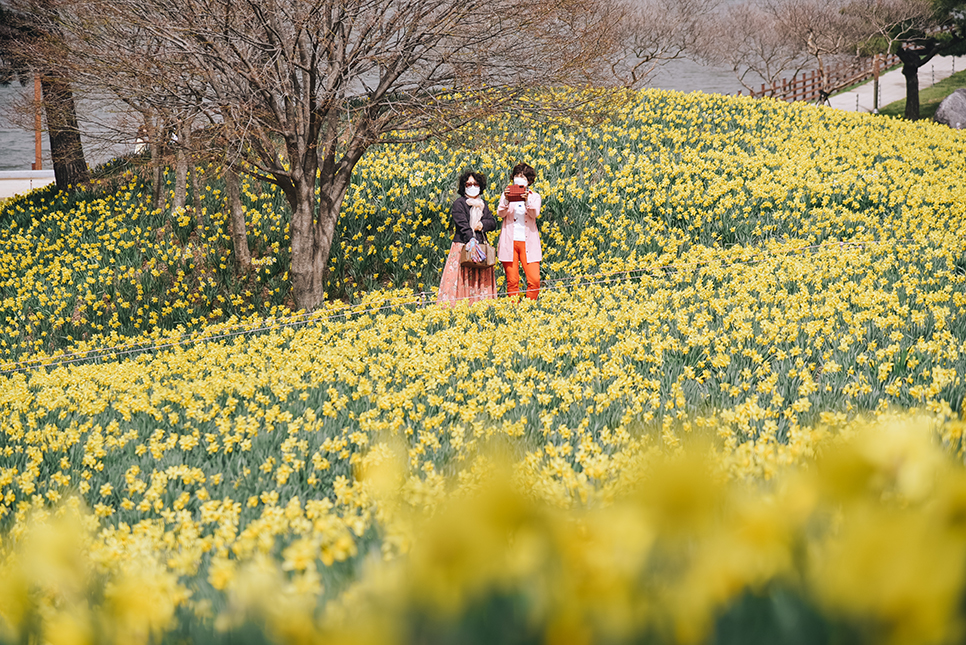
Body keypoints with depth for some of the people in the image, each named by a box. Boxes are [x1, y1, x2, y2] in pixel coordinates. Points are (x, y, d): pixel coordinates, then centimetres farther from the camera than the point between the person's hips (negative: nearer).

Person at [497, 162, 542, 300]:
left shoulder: (534, 196, 10)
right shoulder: (507, 194, 11)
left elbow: (535, 214, -8)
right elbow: (500, 214, -3)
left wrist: (527, 201, -26)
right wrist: (506, 200, -22)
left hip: (528, 241, 0)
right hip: (510, 242, 0)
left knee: (534, 280, -10)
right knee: (512, 281, -2)